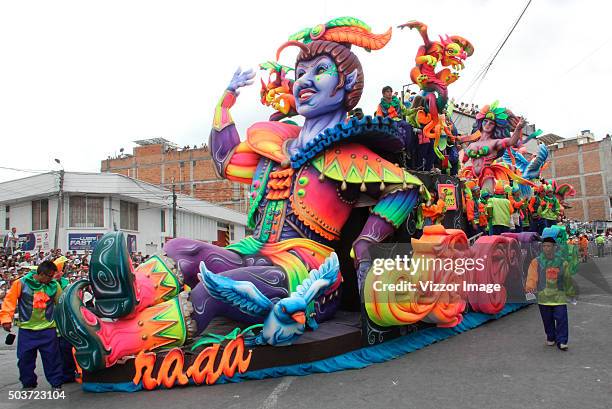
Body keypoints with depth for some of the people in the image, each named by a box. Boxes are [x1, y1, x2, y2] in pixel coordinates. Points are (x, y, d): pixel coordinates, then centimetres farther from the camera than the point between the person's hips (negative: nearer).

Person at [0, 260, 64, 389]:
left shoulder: (54, 285, 0)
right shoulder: (21, 283, -7)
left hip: (48, 329, 0)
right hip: (26, 330, 0)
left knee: (52, 358, 2)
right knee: (25, 359, 10)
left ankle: (56, 383, 14)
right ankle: (28, 384, 28)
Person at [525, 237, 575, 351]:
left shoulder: (562, 262, 4)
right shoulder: (536, 262, 0)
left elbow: (568, 279, 13)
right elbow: (532, 276, -7)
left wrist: (571, 293, 17)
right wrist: (530, 287, -23)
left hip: (559, 296, 0)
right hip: (543, 296, 0)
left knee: (561, 319, -5)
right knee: (547, 320, 10)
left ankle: (561, 341, 4)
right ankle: (551, 338, 27)